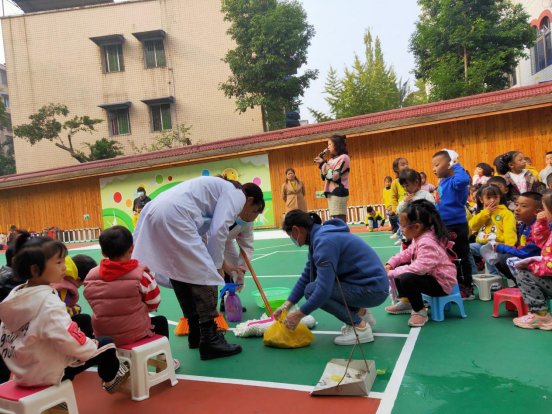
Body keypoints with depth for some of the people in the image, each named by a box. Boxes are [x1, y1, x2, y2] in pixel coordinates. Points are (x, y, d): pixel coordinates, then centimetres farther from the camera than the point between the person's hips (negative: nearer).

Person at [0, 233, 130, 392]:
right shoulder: (48, 302, -29)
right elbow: (69, 340, -32)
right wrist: (92, 346, -13)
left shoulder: (15, 294, -2)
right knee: (106, 344, 2)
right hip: (47, 372, -9)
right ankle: (110, 379, 28)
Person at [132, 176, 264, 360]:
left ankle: (196, 333, 29)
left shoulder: (221, 188, 30)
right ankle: (209, 341, 2)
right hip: (174, 216, -10)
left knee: (180, 275, 17)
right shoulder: (237, 194, 4)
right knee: (204, 276, -4)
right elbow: (218, 232, -9)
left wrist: (221, 264, 36)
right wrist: (217, 266, 3)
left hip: (153, 214, 11)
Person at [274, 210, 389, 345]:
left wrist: (298, 314, -14)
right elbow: (306, 276, 11)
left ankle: (360, 327, -5)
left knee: (311, 290, -16)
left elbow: (324, 290, -26)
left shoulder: (325, 241, -23)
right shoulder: (319, 236, 7)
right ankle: (361, 313, 18)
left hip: (373, 290, -10)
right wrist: (287, 305, 7)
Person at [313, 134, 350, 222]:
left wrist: (323, 163, -9)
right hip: (331, 192, 8)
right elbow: (324, 177, 18)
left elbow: (334, 176, -15)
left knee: (339, 220, -13)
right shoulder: (332, 160, 18)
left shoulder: (343, 158, -6)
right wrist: (321, 164, 7)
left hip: (339, 192, -8)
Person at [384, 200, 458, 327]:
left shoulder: (427, 243, -30)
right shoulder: (419, 237, 1)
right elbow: (407, 253, 11)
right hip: (428, 274, 10)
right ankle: (405, 302, 18)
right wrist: (390, 264, -4)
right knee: (399, 267, 11)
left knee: (406, 279, -32)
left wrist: (391, 273, -32)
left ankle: (420, 311, -8)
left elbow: (419, 268, -39)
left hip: (441, 283, -10)